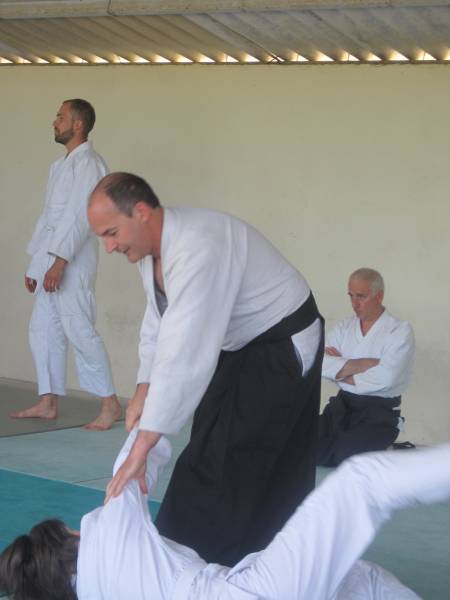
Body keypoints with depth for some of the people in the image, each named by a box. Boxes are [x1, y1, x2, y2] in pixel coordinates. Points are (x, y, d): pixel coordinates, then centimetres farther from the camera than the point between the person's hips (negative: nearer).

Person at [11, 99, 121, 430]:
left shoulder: (88, 162, -9)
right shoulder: (62, 165, 19)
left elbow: (82, 216, -18)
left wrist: (59, 261, -23)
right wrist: (35, 264, 20)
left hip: (72, 260, -9)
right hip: (51, 259, 9)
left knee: (79, 331, -10)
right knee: (43, 329, 10)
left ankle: (110, 404, -2)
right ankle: (48, 402, 16)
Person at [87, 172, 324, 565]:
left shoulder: (199, 249, -34)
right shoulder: (152, 245, -4)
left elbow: (182, 355, -38)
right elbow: (158, 323, 10)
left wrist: (141, 450, -37)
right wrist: (144, 391, 1)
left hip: (283, 349, -9)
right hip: (238, 348, 9)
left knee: (222, 470, -11)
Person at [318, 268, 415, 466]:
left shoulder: (400, 331, -4)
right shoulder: (344, 327, 11)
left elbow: (384, 378, -19)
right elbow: (321, 365, -6)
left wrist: (341, 370, -7)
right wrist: (367, 363, -13)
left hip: (380, 411, -4)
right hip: (342, 404, 4)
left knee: (344, 454, -29)